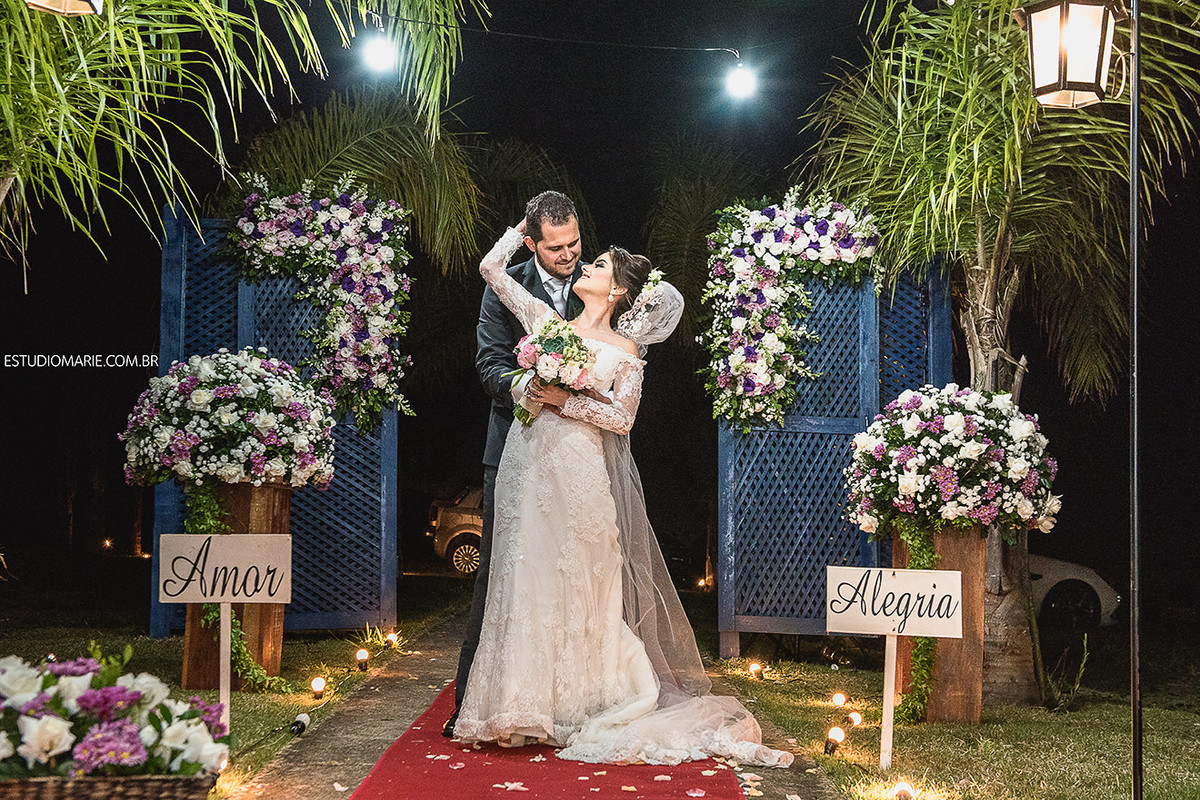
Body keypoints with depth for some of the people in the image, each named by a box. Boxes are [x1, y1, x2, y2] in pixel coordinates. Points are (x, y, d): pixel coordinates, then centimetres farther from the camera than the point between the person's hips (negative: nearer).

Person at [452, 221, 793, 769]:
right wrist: (526, 224, 22)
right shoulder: (546, 321, 13)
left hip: (580, 475, -3)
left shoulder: (625, 349, 4)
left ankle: (583, 704, 10)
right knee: (528, 582, 4)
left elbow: (622, 418, -5)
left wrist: (565, 400, -13)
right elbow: (491, 266, 14)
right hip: (528, 469, 3)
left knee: (581, 587, 0)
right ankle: (529, 706, 13)